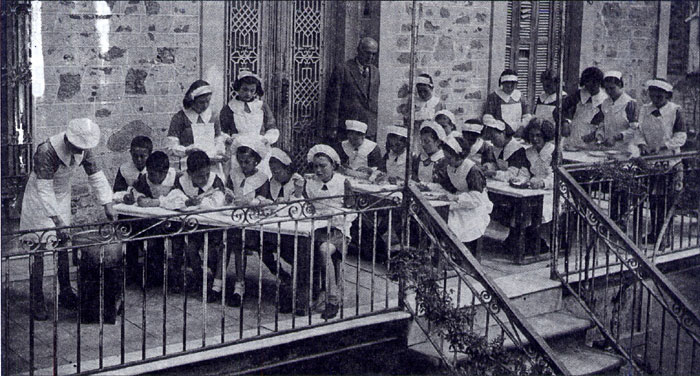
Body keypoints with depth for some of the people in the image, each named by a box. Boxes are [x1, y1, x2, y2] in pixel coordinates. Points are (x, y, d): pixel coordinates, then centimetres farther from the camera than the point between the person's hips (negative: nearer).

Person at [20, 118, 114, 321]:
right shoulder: (46, 151, -33)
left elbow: (96, 177, -6)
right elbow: (44, 189, -34)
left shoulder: (84, 149, -13)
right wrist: (57, 221, -38)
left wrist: (108, 205, -14)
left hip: (62, 196, 6)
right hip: (39, 199, -6)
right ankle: (37, 302, -2)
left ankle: (65, 293, 22)